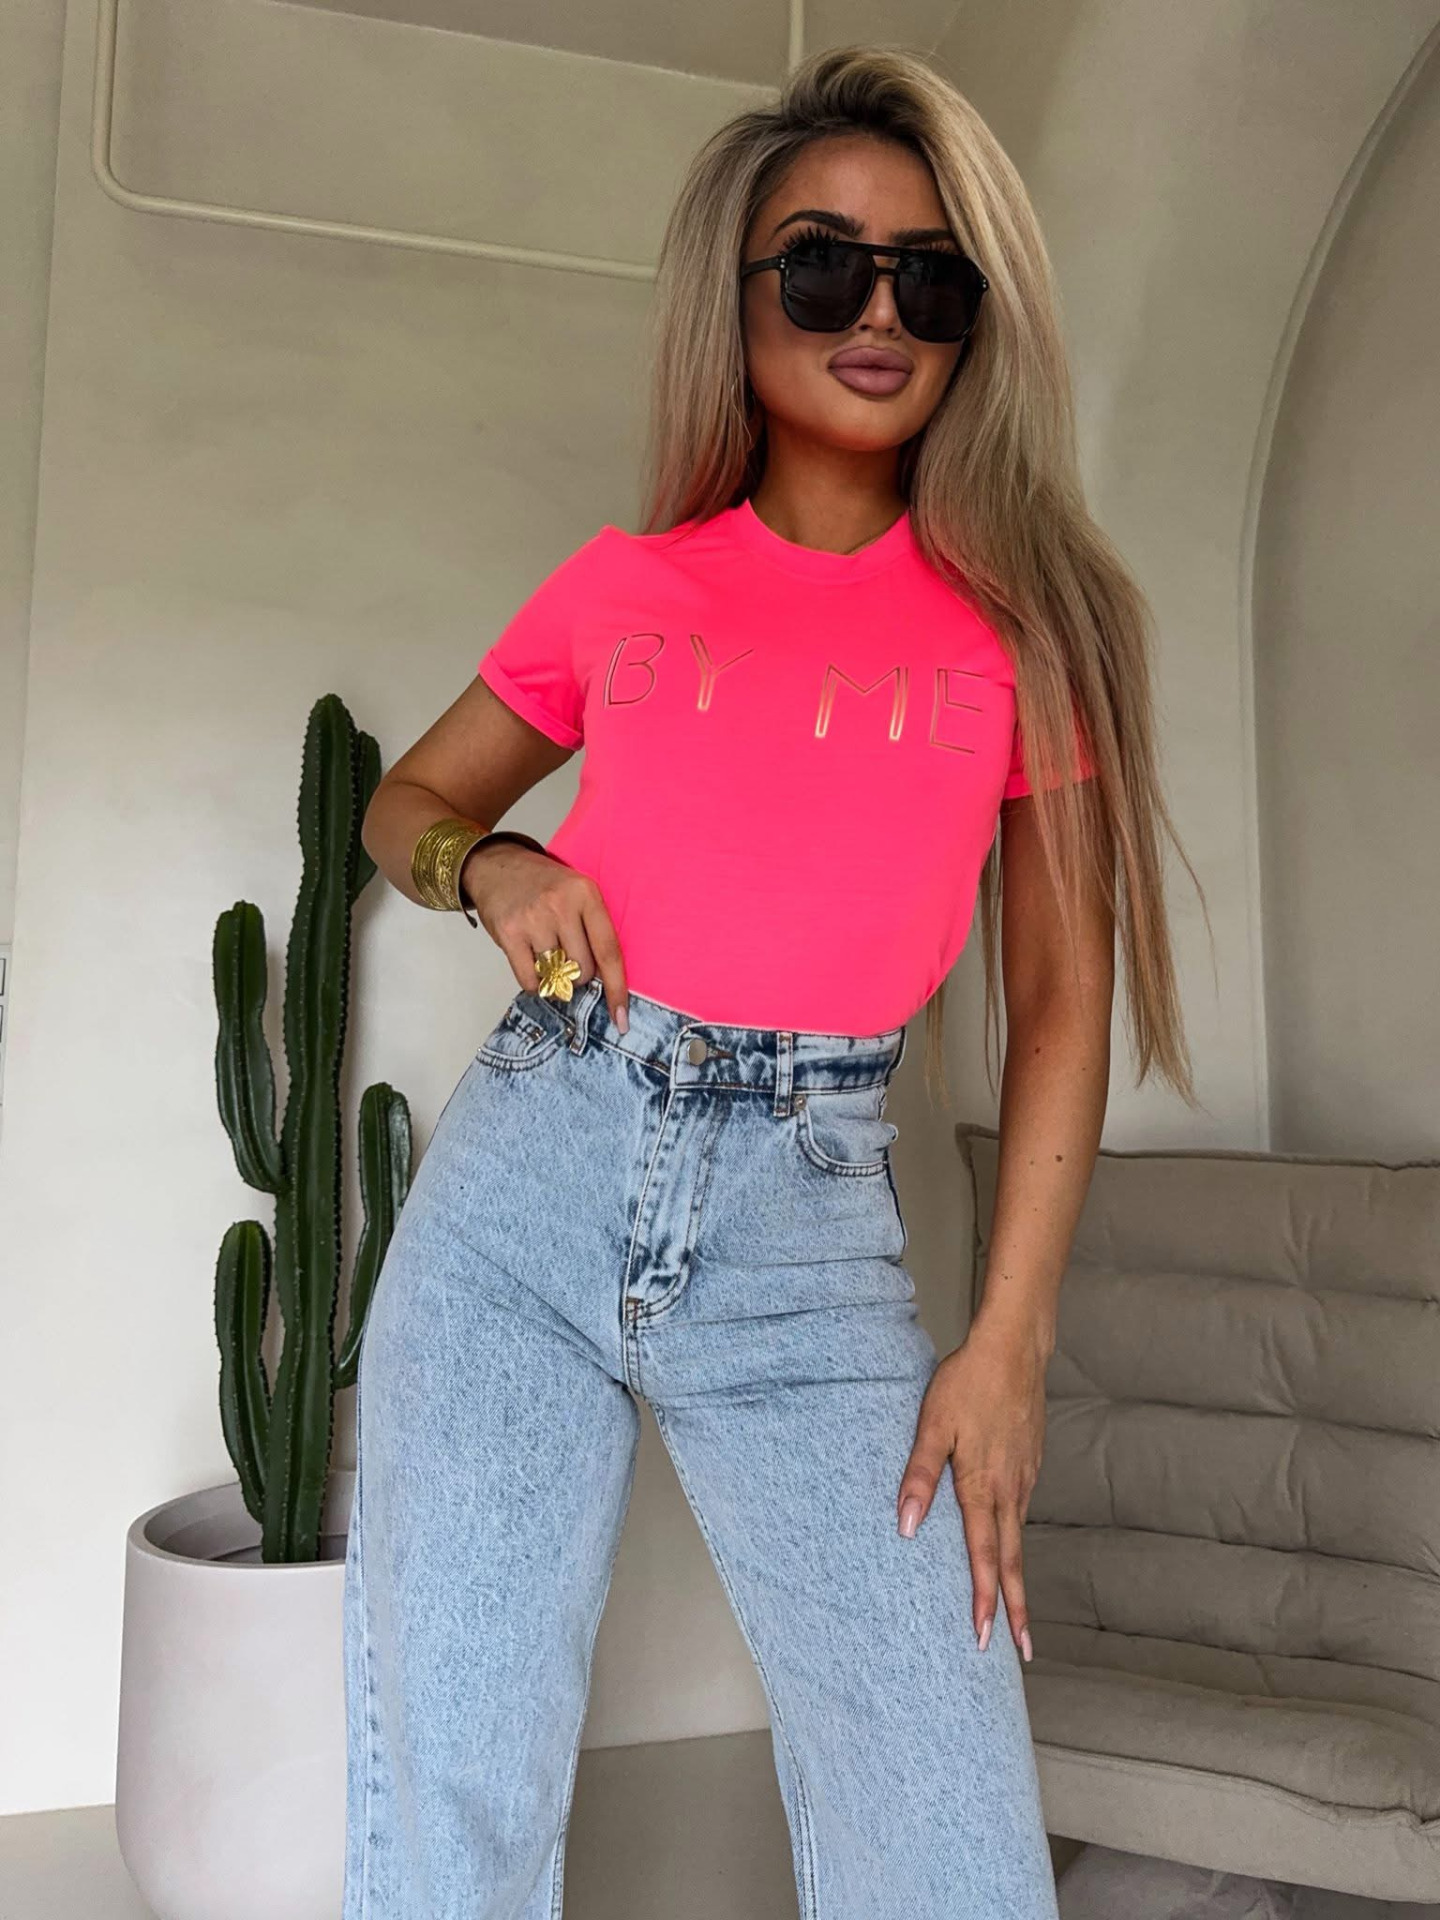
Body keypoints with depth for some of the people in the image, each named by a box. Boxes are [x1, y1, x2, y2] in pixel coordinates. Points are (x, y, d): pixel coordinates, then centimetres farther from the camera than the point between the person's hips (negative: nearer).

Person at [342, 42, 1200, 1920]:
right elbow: (409, 798, 22)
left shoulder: (1029, 612, 6)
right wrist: (492, 870, -2)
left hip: (812, 1222, 0)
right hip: (531, 1176, 2)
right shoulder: (623, 586, 9)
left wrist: (1009, 1339, -1)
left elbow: (1060, 997, 5)